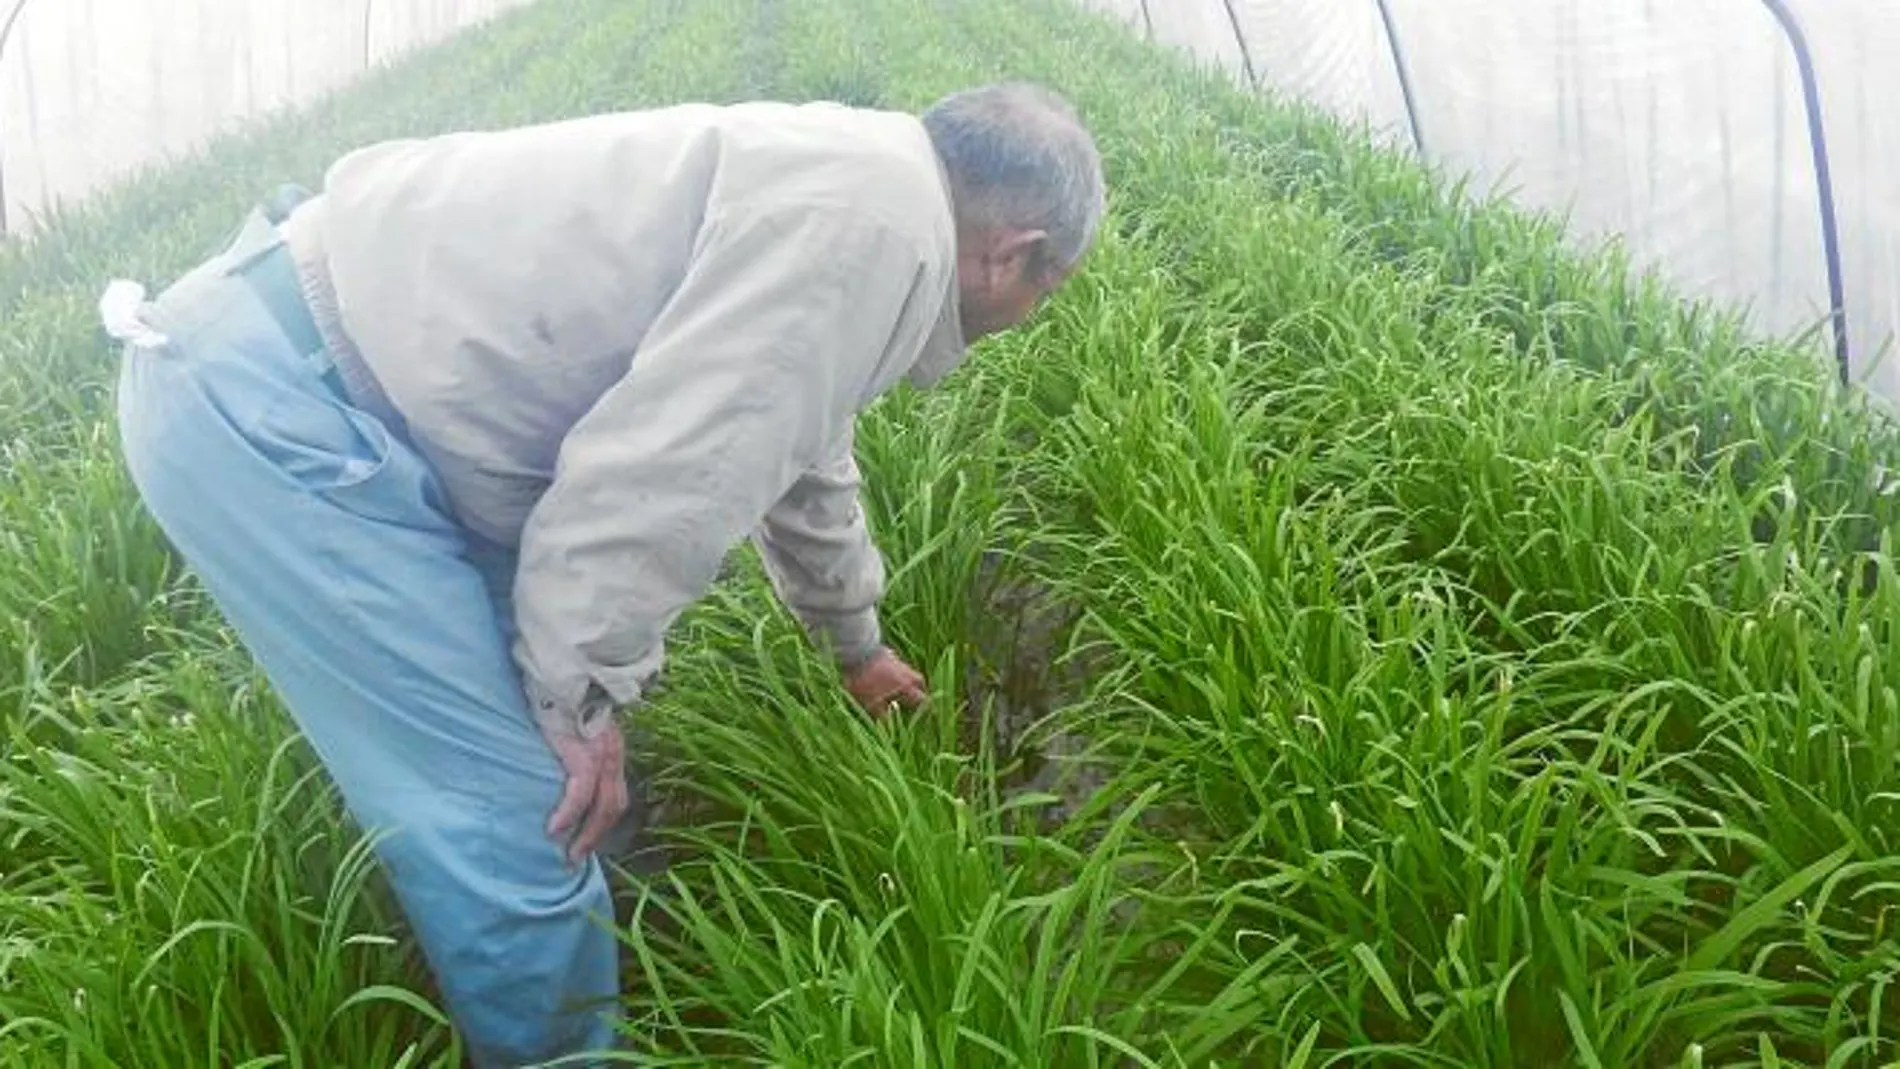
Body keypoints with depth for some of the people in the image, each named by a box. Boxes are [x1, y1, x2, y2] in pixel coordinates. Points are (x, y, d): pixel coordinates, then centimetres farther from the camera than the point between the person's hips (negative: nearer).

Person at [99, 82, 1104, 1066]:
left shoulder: (830, 183, 17)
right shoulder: (877, 214, -16)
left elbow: (803, 465, 33)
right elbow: (661, 471, -24)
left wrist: (857, 645, 46)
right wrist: (588, 699, -9)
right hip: (261, 400, -10)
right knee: (520, 828, -6)